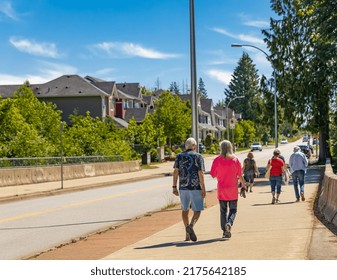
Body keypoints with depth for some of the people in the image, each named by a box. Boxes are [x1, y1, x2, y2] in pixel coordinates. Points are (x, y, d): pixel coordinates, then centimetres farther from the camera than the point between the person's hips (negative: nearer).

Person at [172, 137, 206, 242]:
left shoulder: (179, 156, 7)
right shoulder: (198, 156, -2)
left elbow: (175, 172, 0)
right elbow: (200, 173, -9)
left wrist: (174, 187, 3)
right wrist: (203, 188, -9)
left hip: (183, 187, 3)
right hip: (196, 187, -3)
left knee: (185, 210, 17)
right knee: (197, 210, 3)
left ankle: (188, 234, 16)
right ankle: (191, 226, -24)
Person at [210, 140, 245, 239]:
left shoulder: (217, 160, -7)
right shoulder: (235, 160, -5)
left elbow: (213, 174, -4)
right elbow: (240, 175, -3)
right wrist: (243, 184, 9)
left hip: (221, 189, 0)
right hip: (233, 189, 0)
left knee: (223, 210, 9)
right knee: (233, 209, 10)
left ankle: (225, 231, 6)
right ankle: (229, 223, -16)